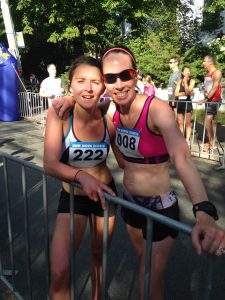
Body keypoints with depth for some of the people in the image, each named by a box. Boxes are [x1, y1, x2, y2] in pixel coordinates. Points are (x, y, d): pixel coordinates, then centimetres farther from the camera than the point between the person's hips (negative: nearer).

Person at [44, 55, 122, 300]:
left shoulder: (108, 119, -13)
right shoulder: (60, 114, -19)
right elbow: (50, 165, -27)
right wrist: (82, 176, -41)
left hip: (105, 193, 2)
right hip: (73, 196, -2)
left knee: (99, 254, 22)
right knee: (59, 274, -9)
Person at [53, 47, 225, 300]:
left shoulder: (157, 109, -25)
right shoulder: (112, 109, -7)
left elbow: (182, 158, -39)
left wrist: (204, 214, -54)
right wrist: (70, 100, -12)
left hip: (160, 206, -6)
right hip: (130, 200, 6)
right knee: (143, 258, 30)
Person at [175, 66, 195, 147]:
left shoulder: (192, 81, 0)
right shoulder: (180, 81, 9)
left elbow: (188, 91, -15)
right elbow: (176, 93, 0)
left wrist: (185, 81, -15)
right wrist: (185, 93, -11)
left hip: (188, 103, -4)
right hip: (180, 103, 4)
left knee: (187, 123, 0)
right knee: (180, 123, 7)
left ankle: (187, 140, 4)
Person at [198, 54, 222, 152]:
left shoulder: (217, 72, -12)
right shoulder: (208, 74, 15)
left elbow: (215, 87, -20)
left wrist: (206, 98, -24)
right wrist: (206, 97, 5)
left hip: (214, 100, -9)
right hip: (209, 100, 9)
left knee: (208, 121, -16)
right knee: (211, 121, 11)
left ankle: (210, 143, -10)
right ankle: (211, 142, 17)